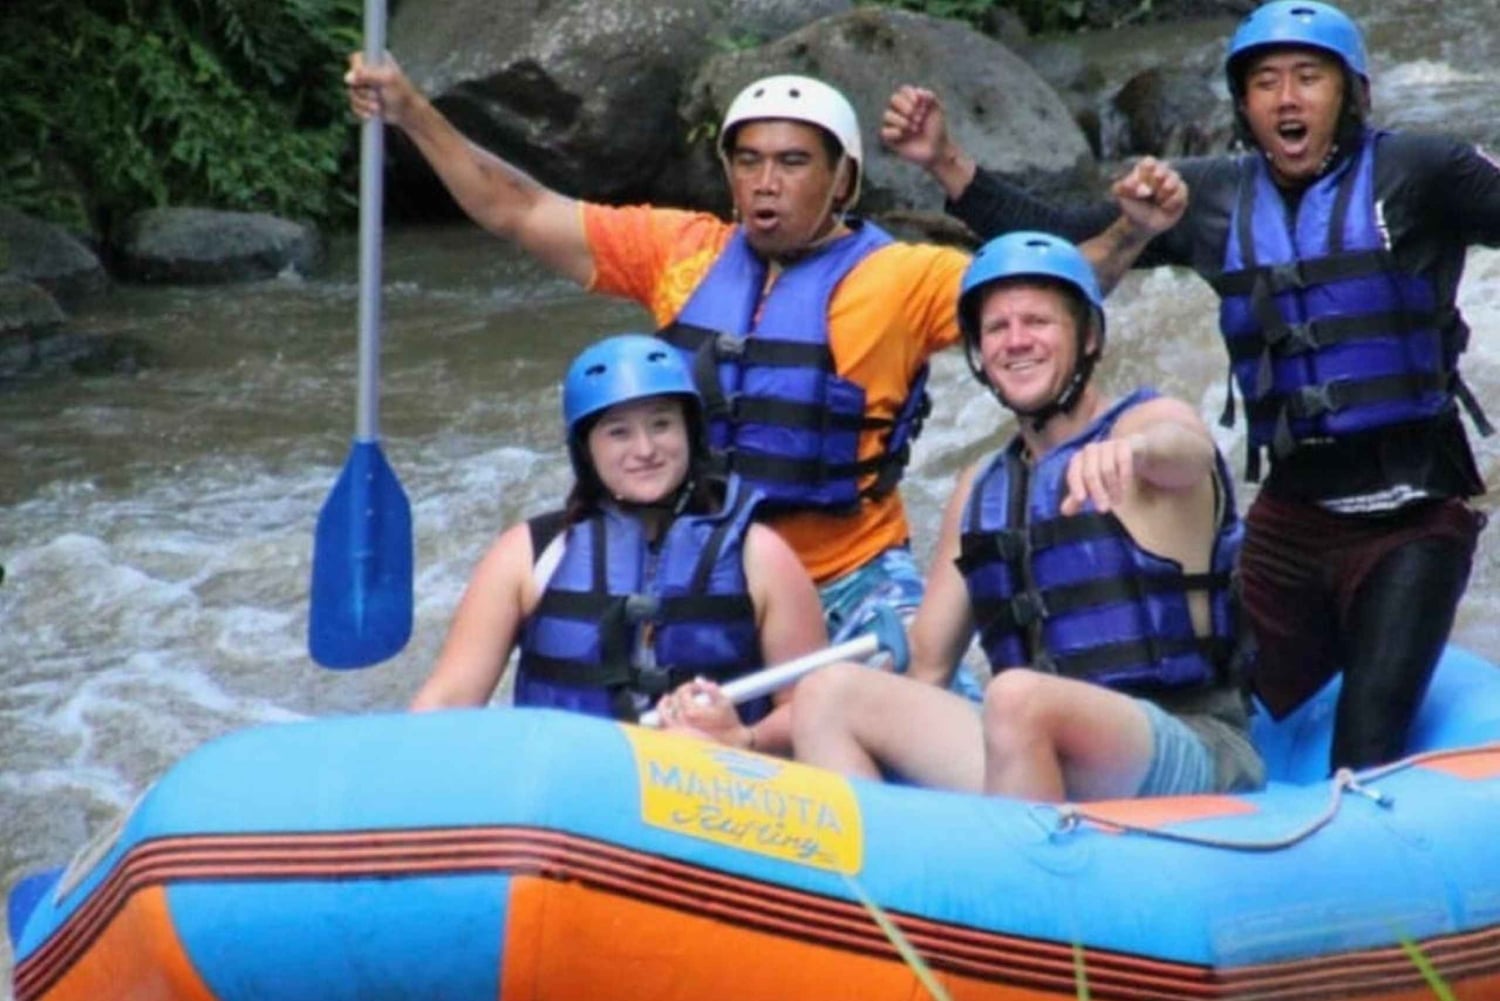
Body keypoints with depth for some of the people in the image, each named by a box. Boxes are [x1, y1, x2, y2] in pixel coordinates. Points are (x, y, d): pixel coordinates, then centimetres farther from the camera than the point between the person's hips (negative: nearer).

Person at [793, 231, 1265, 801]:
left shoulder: (1154, 421, 2)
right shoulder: (980, 491, 19)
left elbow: (1184, 447, -25)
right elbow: (925, 669, 17)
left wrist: (1134, 447, -50)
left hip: (1191, 748, -6)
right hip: (1035, 755, 6)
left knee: (1017, 697, -36)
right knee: (829, 694, -12)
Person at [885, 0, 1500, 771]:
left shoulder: (1413, 175, -5)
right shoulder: (1213, 200, 8)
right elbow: (1060, 247, 11)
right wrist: (946, 164, 3)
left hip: (1412, 513, -5)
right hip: (1292, 511, 5)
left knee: (1366, 756, -13)